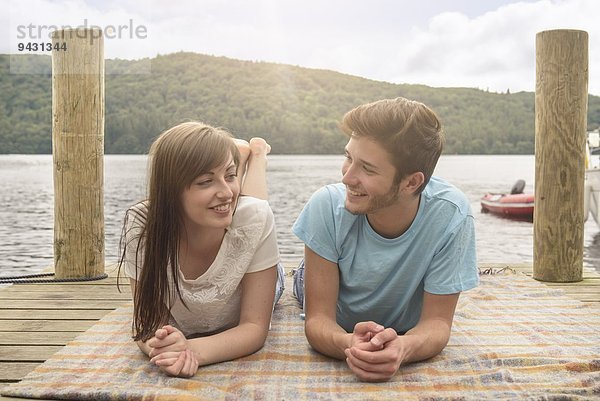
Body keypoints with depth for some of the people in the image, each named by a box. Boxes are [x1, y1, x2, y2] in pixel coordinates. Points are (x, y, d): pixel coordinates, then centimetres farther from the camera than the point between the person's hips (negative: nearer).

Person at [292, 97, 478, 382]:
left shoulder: (450, 215, -31)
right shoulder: (328, 206, -30)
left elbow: (436, 321, -23)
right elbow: (318, 318, -26)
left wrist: (403, 347, -48)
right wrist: (349, 345, -51)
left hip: (404, 338, 1)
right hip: (339, 337, 0)